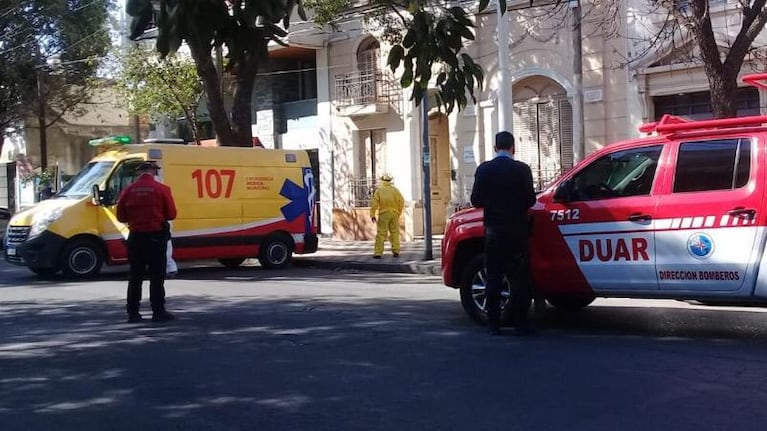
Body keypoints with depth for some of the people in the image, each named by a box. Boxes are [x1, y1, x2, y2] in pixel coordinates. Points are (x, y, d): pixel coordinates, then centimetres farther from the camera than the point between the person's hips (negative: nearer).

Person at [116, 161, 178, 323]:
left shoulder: (129, 190, 0)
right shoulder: (161, 189, -8)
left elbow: (121, 216, 4)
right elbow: (171, 214, -6)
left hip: (135, 236, 3)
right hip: (156, 236, -3)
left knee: (135, 276, 11)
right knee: (157, 276, 3)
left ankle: (133, 313, 12)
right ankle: (158, 311, 3)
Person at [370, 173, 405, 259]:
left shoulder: (379, 190, 0)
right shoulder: (395, 190, 5)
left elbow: (374, 203, -7)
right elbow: (401, 202, 3)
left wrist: (372, 215, -4)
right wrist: (398, 213, 13)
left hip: (383, 214, -2)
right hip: (394, 214, 2)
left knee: (381, 233, -2)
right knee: (394, 233, 9)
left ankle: (378, 253, -7)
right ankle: (396, 251, 4)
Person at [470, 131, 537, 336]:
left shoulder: (484, 169, -1)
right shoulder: (522, 169, -6)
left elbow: (476, 201, 1)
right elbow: (530, 200, -5)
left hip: (493, 230, 2)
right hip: (517, 230, -1)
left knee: (493, 277, 6)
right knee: (519, 277, 4)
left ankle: (493, 323, 7)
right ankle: (521, 323, 4)